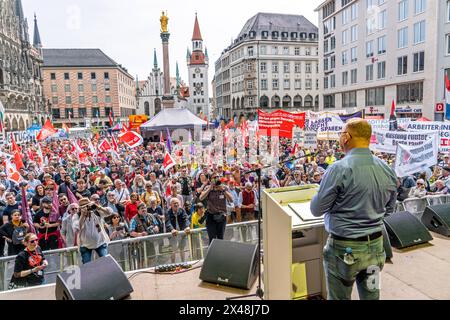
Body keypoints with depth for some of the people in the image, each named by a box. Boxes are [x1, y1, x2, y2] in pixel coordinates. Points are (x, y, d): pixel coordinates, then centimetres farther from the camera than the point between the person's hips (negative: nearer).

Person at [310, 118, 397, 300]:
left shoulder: (339, 169, -20)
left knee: (339, 297, 13)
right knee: (371, 295, 21)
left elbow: (316, 210, -12)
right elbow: (389, 208, 13)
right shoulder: (388, 170, -1)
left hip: (344, 248, -5)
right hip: (375, 246, 6)